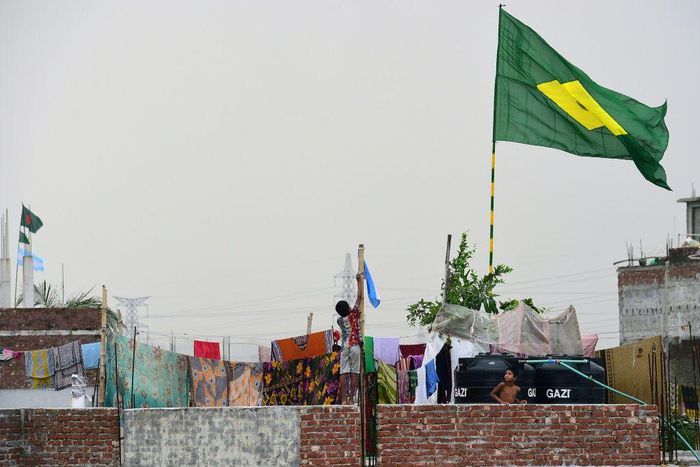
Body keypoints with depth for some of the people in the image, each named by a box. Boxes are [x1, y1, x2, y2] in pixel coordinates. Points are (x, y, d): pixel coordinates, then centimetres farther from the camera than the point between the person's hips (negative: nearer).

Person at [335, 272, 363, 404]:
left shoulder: (340, 320, 10)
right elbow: (359, 296, 2)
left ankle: (343, 400, -9)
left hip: (344, 347, 3)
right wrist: (360, 280, 9)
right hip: (355, 346, -3)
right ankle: (351, 399, -8)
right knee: (354, 373, -3)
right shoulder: (353, 315, 0)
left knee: (344, 373, -2)